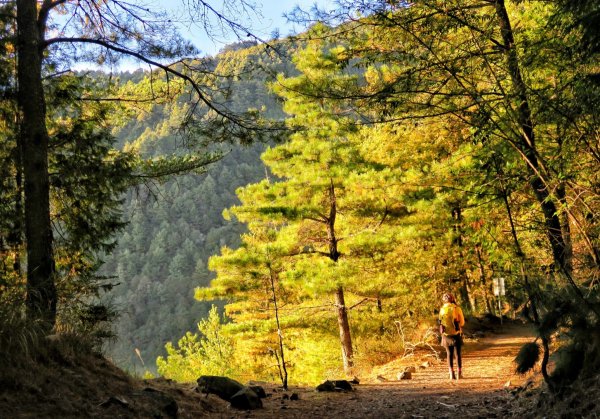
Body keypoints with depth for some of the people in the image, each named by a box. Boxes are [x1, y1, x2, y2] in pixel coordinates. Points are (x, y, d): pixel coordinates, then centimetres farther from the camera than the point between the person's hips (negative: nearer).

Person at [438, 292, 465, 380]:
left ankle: (452, 374, 1)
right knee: (458, 354, 9)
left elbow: (441, 322, 3)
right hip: (456, 334, -1)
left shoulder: (442, 309, -1)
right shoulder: (457, 308, -6)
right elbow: (462, 322, 1)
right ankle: (459, 373, 5)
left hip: (446, 334, 1)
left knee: (449, 354, 8)